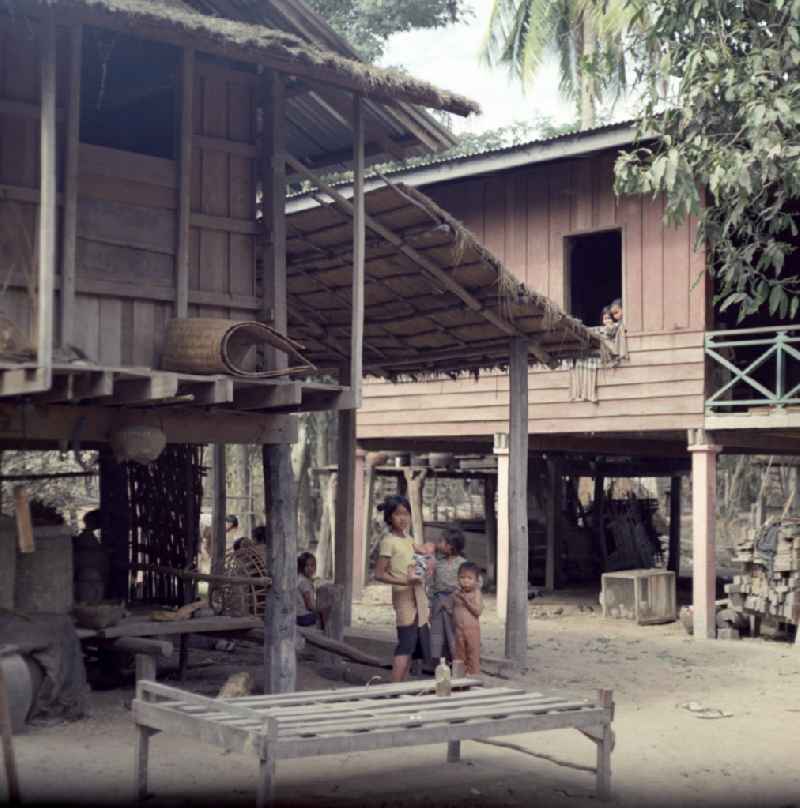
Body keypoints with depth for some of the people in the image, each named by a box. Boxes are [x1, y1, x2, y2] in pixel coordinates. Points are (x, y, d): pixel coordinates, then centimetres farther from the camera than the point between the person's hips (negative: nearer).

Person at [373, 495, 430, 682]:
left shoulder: (408, 539, 15)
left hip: (418, 598, 8)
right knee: (406, 645, -12)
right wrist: (405, 581, -25)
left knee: (412, 648, 8)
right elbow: (379, 574, -14)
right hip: (404, 597, -8)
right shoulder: (388, 541, -9)